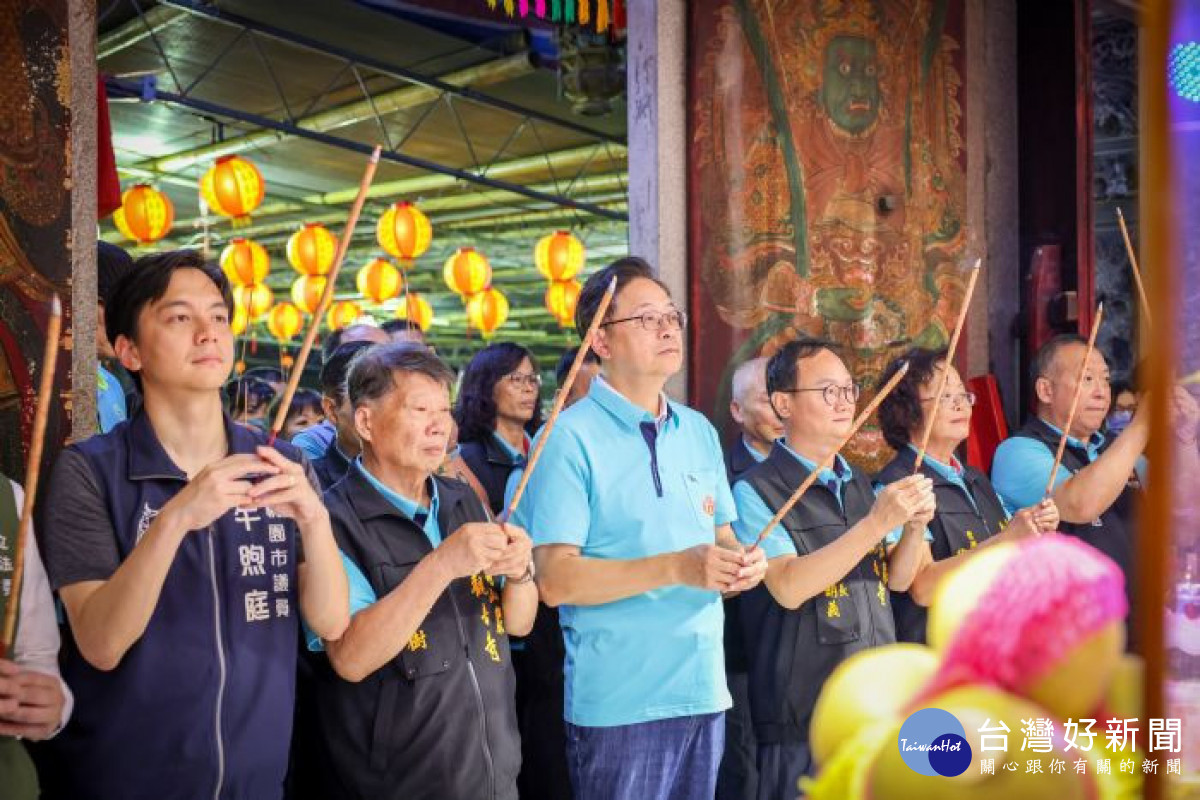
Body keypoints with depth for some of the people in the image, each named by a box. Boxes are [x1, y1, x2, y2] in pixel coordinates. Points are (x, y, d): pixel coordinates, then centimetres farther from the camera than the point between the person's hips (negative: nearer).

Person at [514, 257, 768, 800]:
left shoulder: (700, 431, 11)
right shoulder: (569, 438, -10)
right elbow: (555, 580, -16)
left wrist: (741, 563, -6)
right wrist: (676, 568, -23)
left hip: (705, 689, 6)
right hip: (619, 704, -6)